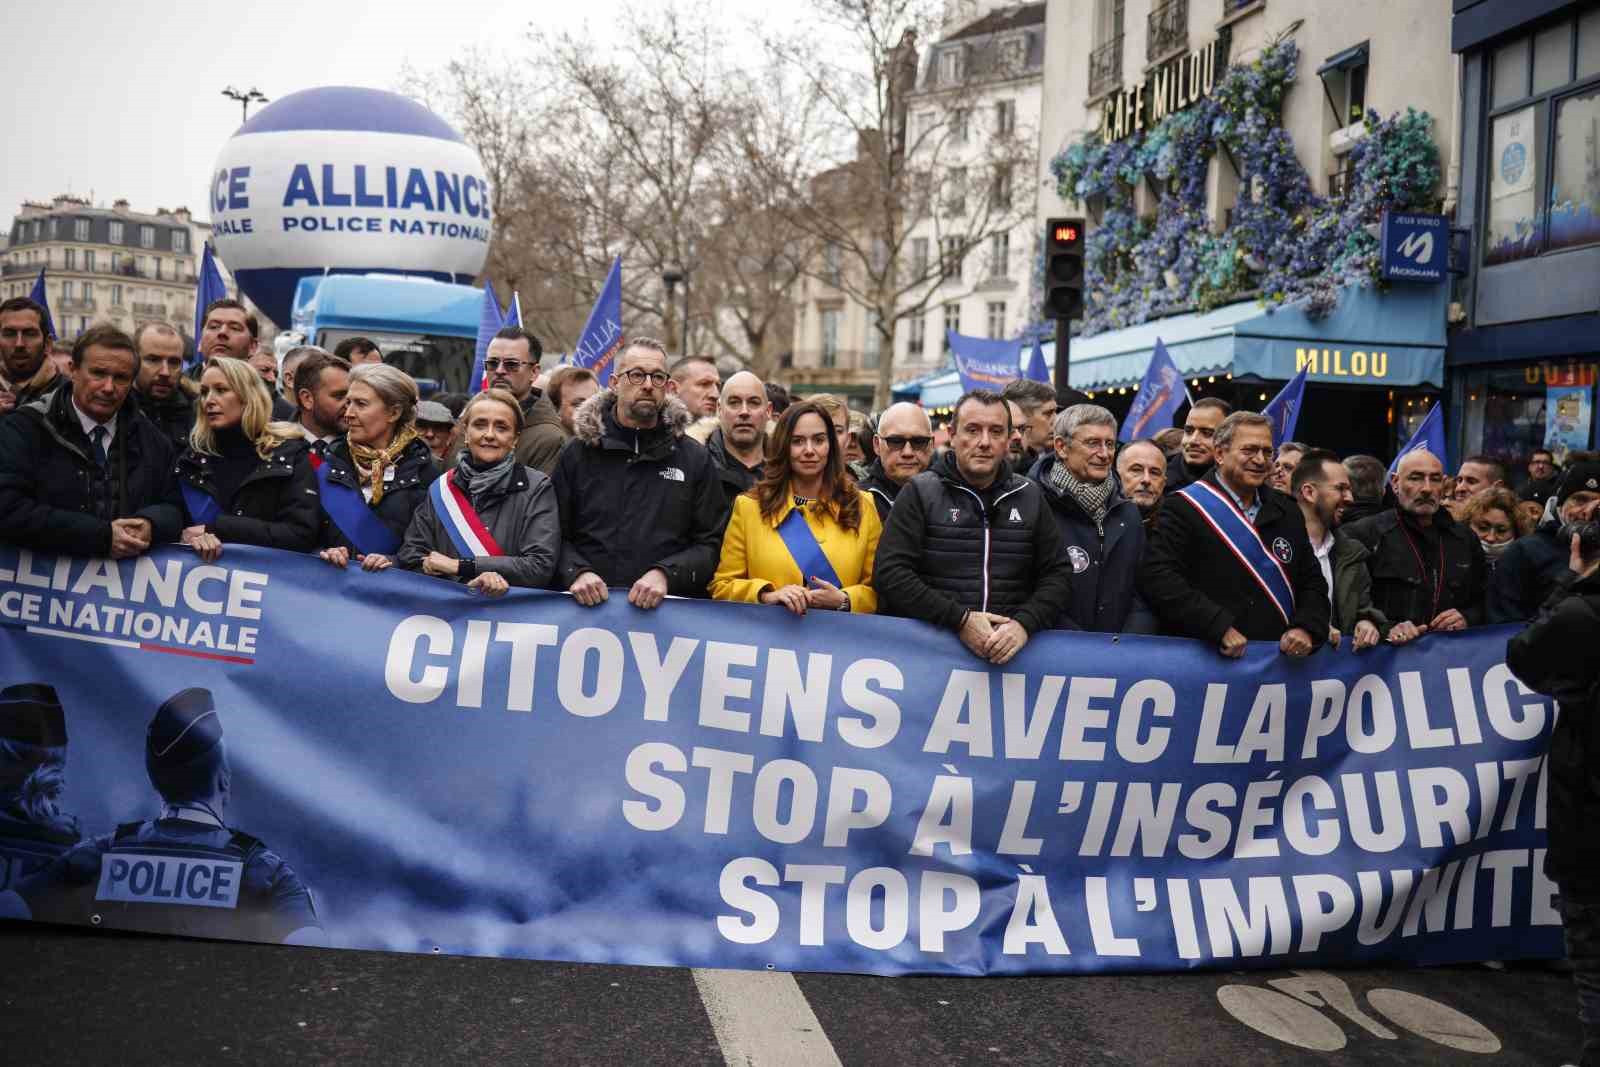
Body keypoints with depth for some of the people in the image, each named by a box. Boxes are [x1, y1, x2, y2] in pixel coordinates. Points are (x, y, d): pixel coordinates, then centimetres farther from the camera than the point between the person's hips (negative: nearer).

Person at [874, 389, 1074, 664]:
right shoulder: (920, 492, 6)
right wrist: (961, 620, -11)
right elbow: (890, 572, -3)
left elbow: (1058, 574, 14)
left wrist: (1025, 623, -5)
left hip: (1010, 647, 2)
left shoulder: (1030, 497, 17)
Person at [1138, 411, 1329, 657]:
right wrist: (1219, 629, -21)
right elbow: (1157, 578, -16)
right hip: (1203, 659, -5)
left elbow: (1312, 581, 19)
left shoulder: (1287, 512, 15)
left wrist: (1307, 629, -1)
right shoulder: (1184, 508, -5)